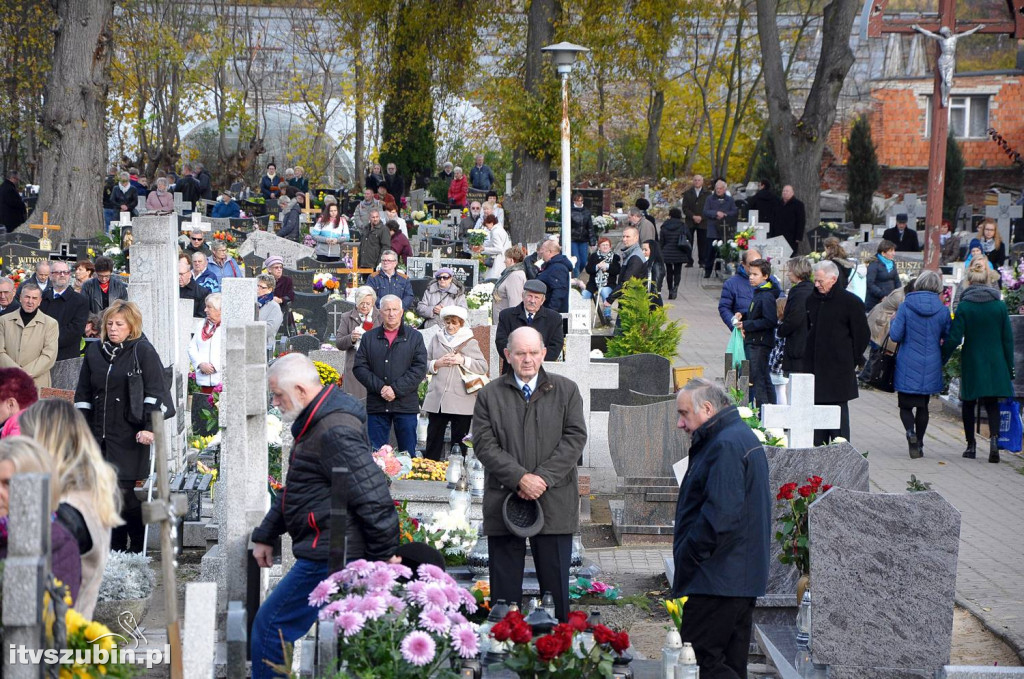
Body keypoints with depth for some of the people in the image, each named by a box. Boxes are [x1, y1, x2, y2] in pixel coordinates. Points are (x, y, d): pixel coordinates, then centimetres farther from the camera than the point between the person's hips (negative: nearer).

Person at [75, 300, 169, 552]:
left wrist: (150, 427, -18)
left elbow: (155, 391, -9)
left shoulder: (143, 351, -3)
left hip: (129, 437, -5)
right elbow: (83, 393, 18)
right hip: (98, 435, 5)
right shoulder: (95, 351, 12)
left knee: (125, 493, -9)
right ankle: (114, 549, 12)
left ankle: (137, 548, 3)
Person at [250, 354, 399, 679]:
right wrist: (265, 536, 28)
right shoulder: (315, 423, 16)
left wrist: (385, 557, -18)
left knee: (270, 628, -6)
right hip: (325, 554, 10)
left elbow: (373, 499, -23)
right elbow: (294, 491, 27)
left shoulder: (335, 432, -19)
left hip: (329, 556, -10)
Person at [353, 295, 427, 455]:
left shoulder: (415, 337, 6)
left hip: (406, 405, -1)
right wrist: (380, 388, -11)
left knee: (408, 454, 2)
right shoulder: (369, 338, 10)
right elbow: (359, 367, 2)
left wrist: (396, 389, -13)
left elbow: (420, 369, -3)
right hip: (376, 405, 1)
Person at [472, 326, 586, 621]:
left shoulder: (566, 390, 7)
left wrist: (543, 477, -12)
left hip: (554, 504, 0)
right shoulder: (489, 395, 6)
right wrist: (520, 478, -15)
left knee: (555, 583, 4)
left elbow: (575, 437, -1)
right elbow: (484, 444, -3)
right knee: (504, 586, 4)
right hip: (504, 501, 0)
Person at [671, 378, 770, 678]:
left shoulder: (726, 446, -16)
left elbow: (720, 516, -24)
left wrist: (686, 559, -15)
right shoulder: (742, 437, 19)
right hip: (743, 578, 11)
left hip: (718, 580, -11)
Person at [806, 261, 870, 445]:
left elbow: (862, 334, -3)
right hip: (815, 366, 6)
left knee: (838, 409, -4)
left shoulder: (851, 302, -6)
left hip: (839, 368, -6)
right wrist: (808, 357, 14)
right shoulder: (812, 300, 12)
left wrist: (853, 360, -1)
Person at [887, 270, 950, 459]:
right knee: (923, 405, 16)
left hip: (908, 366, -2)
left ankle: (910, 432, -21)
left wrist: (893, 321, 10)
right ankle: (919, 444, 17)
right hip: (930, 367, 2)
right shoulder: (942, 310, -3)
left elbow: (896, 335, -9)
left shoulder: (906, 306, -8)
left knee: (905, 404, 7)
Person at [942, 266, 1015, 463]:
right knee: (992, 403, 7)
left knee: (968, 404, 12)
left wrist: (942, 359, 1)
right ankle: (994, 437, -17)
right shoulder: (1000, 305, 0)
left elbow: (953, 338, -11)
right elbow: (1008, 338, 3)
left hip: (971, 362, -2)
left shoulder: (964, 306, -7)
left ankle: (971, 445, 15)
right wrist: (1009, 368, 10)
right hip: (995, 363, 2)